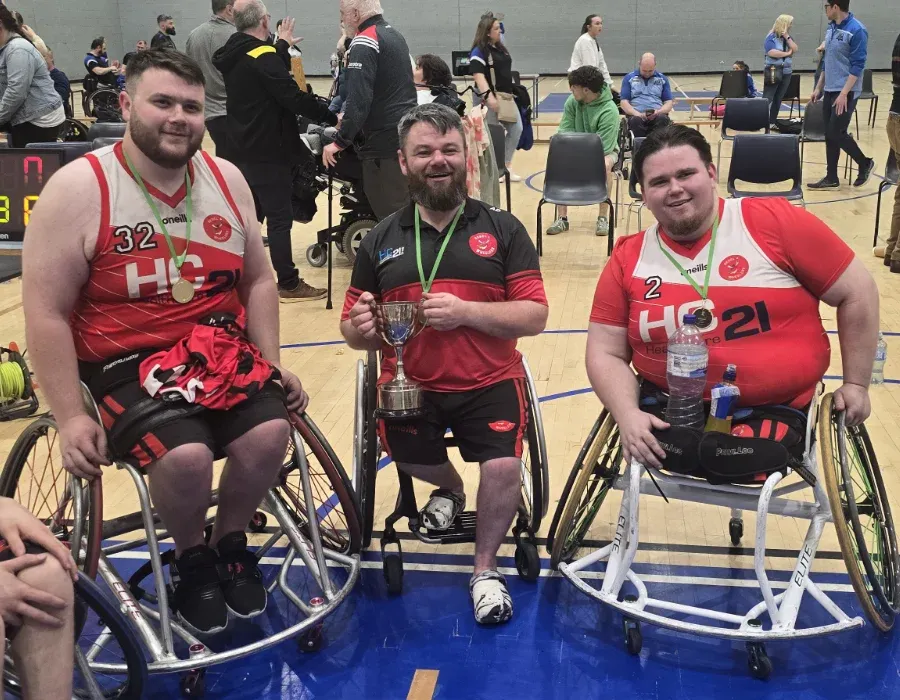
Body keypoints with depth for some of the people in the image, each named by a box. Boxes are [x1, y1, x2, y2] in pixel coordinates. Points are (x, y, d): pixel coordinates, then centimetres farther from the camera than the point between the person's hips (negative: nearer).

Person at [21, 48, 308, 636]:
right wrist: (71, 418, -14)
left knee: (270, 431, -22)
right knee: (185, 455, -29)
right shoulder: (78, 189, -10)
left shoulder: (226, 179, 5)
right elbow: (47, 315, -10)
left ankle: (230, 542, 10)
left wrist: (273, 365, 3)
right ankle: (192, 559, 6)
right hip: (126, 362, -4)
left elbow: (258, 281, 12)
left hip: (222, 347, 4)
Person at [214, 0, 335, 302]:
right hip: (267, 151, -9)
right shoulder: (263, 57, -19)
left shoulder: (232, 55, 8)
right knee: (280, 217, -4)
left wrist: (282, 45, 28)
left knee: (250, 214, 18)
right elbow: (293, 97, -24)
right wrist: (331, 117, -18)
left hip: (243, 148, 9)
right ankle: (288, 284, 0)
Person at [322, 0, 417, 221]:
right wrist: (350, 120, 29)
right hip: (406, 133, 9)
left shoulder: (365, 43, -13)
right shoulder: (395, 35, 16)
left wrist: (340, 142, -18)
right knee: (404, 208, 13)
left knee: (389, 213, -5)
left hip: (384, 139, -9)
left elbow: (359, 98, -21)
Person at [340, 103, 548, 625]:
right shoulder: (380, 240, 7)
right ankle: (450, 487, 20)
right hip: (409, 385, 2)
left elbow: (535, 316, -5)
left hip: (489, 383, -1)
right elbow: (354, 332, 10)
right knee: (409, 455, -22)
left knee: (504, 468, -22)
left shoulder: (503, 230, 1)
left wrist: (467, 312, -20)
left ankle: (486, 568, 10)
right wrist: (360, 329, -15)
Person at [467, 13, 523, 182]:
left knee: (516, 129, 7)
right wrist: (489, 96, -32)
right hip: (491, 99, -9)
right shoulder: (479, 51, -13)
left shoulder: (501, 48, 13)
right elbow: (478, 75, -23)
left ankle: (506, 166, 17)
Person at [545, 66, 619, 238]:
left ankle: (603, 217, -22)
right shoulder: (572, 102, -8)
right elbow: (564, 131, -7)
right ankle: (562, 217, -21)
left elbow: (602, 146, -27)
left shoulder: (609, 111, -25)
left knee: (604, 165, -38)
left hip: (604, 151, -4)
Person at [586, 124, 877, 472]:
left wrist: (856, 383, 4)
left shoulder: (775, 222, -7)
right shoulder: (628, 259, 1)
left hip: (779, 413, -2)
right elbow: (606, 353, 3)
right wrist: (628, 415, -14)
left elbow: (857, 292, 1)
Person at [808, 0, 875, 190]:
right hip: (829, 90, 8)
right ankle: (831, 179, 15)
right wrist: (819, 87, 17)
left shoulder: (856, 30, -15)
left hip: (846, 92, -8)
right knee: (829, 135, 8)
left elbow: (857, 66, -17)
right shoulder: (831, 28, 9)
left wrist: (844, 94, -22)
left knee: (836, 133, -8)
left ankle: (865, 163, 13)